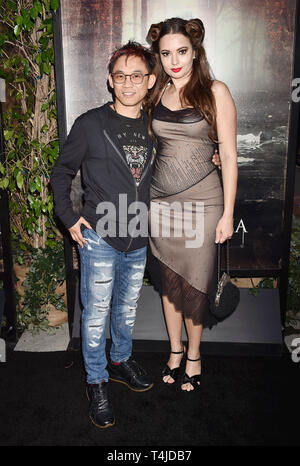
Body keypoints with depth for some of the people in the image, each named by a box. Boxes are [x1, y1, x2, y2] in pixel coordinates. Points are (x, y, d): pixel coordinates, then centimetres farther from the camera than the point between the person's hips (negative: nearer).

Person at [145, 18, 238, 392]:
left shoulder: (215, 92, -3)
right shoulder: (156, 95, 8)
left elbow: (228, 155, -5)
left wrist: (228, 213, -9)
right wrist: (144, 199, 11)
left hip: (201, 200, -3)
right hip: (160, 201, 4)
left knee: (194, 283, 4)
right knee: (169, 280, 13)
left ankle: (194, 355, 27)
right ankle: (175, 350, 32)